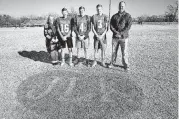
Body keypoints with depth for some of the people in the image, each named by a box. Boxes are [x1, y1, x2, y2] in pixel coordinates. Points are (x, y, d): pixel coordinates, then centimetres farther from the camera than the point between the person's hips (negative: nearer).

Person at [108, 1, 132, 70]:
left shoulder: (128, 16, 4)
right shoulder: (114, 16, 11)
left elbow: (128, 26, -6)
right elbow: (111, 26, 2)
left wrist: (121, 34, -16)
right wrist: (116, 33, -13)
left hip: (124, 37, -2)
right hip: (115, 37, 3)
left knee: (124, 52, -2)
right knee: (114, 51, 8)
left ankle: (125, 65, 9)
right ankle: (112, 63, 22)